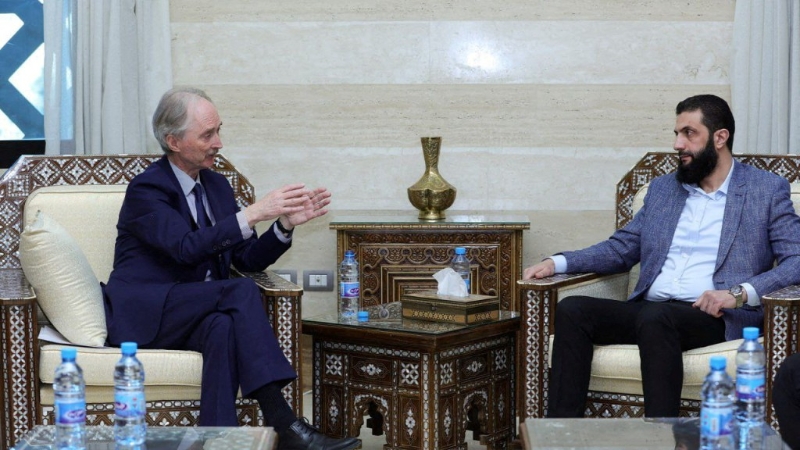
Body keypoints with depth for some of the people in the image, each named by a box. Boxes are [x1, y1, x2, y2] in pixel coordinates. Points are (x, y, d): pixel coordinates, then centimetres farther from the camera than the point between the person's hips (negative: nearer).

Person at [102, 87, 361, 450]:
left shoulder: (217, 185, 12)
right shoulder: (145, 190, -9)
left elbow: (248, 260, 11)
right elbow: (187, 247, -26)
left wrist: (284, 224, -7)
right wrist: (253, 213, -28)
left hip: (199, 315, 5)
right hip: (144, 317, -5)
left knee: (224, 328, -34)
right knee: (242, 293, -29)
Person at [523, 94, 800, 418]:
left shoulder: (767, 190, 7)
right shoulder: (662, 188, 21)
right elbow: (621, 248, 21)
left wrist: (741, 293, -18)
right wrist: (558, 262, 5)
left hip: (714, 317, -5)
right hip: (648, 311, 5)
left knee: (655, 316, -37)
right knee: (572, 310, -20)